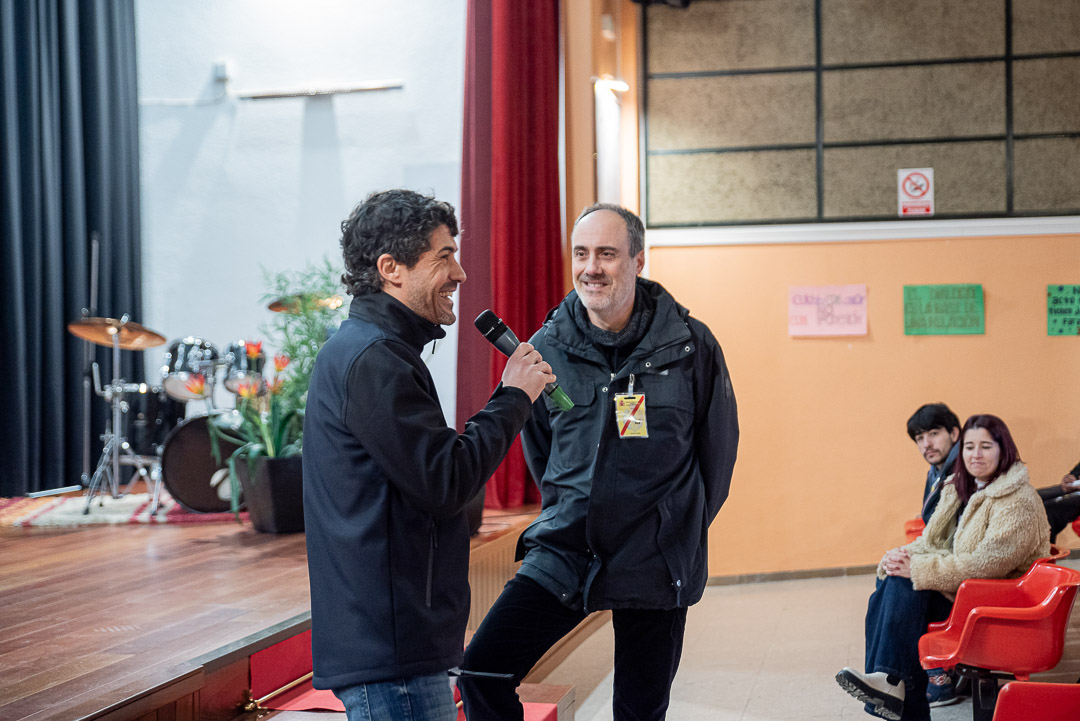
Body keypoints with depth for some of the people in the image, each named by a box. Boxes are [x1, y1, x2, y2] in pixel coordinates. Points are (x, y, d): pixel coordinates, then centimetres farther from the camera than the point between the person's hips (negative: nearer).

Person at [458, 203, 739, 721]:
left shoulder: (690, 345, -6)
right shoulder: (547, 348, 0)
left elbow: (719, 446, 7)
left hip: (655, 564, -1)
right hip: (563, 553, 2)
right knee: (481, 671, -11)